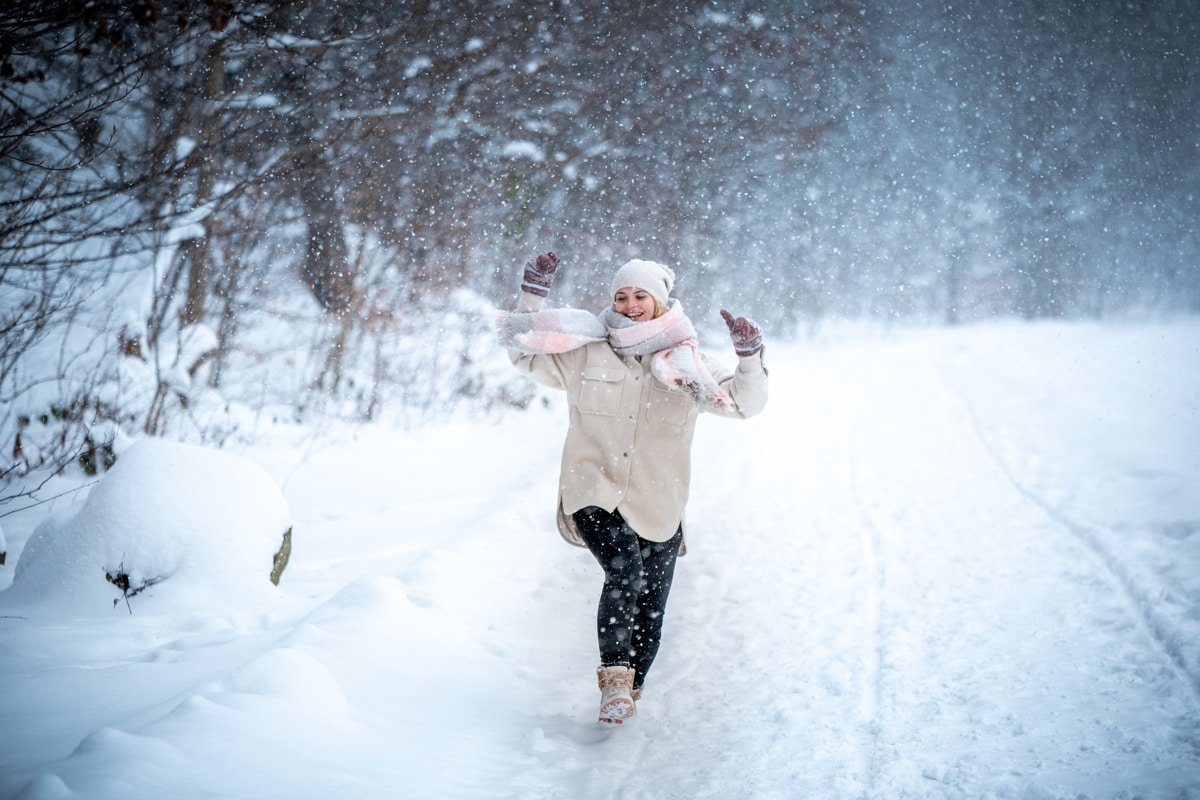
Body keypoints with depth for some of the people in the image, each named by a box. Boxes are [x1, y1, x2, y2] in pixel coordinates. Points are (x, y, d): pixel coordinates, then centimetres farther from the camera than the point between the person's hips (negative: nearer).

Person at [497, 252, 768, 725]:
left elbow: (745, 402, -2)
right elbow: (523, 353, 12)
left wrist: (749, 356, -19)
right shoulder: (585, 353, 3)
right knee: (625, 573, -29)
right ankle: (614, 676, -14)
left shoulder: (686, 365, 3)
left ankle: (629, 691, 32)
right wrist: (533, 296, 1)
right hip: (595, 496, -2)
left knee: (650, 614, 7)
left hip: (658, 507, 2)